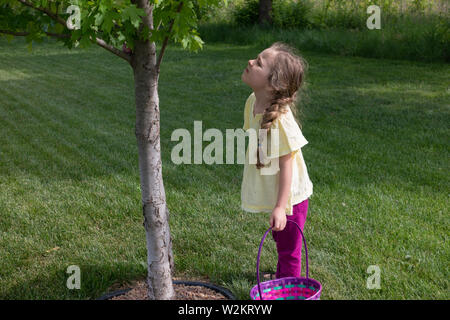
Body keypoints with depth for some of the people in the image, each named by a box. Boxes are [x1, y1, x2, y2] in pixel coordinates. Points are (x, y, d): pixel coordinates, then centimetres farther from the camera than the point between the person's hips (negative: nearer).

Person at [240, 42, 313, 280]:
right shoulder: (253, 102, -5)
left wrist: (280, 207, -25)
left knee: (289, 247, 9)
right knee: (280, 241, 29)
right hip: (269, 192, 8)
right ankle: (280, 275, 50)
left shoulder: (280, 119, -30)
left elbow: (286, 165, -26)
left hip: (289, 196, -8)